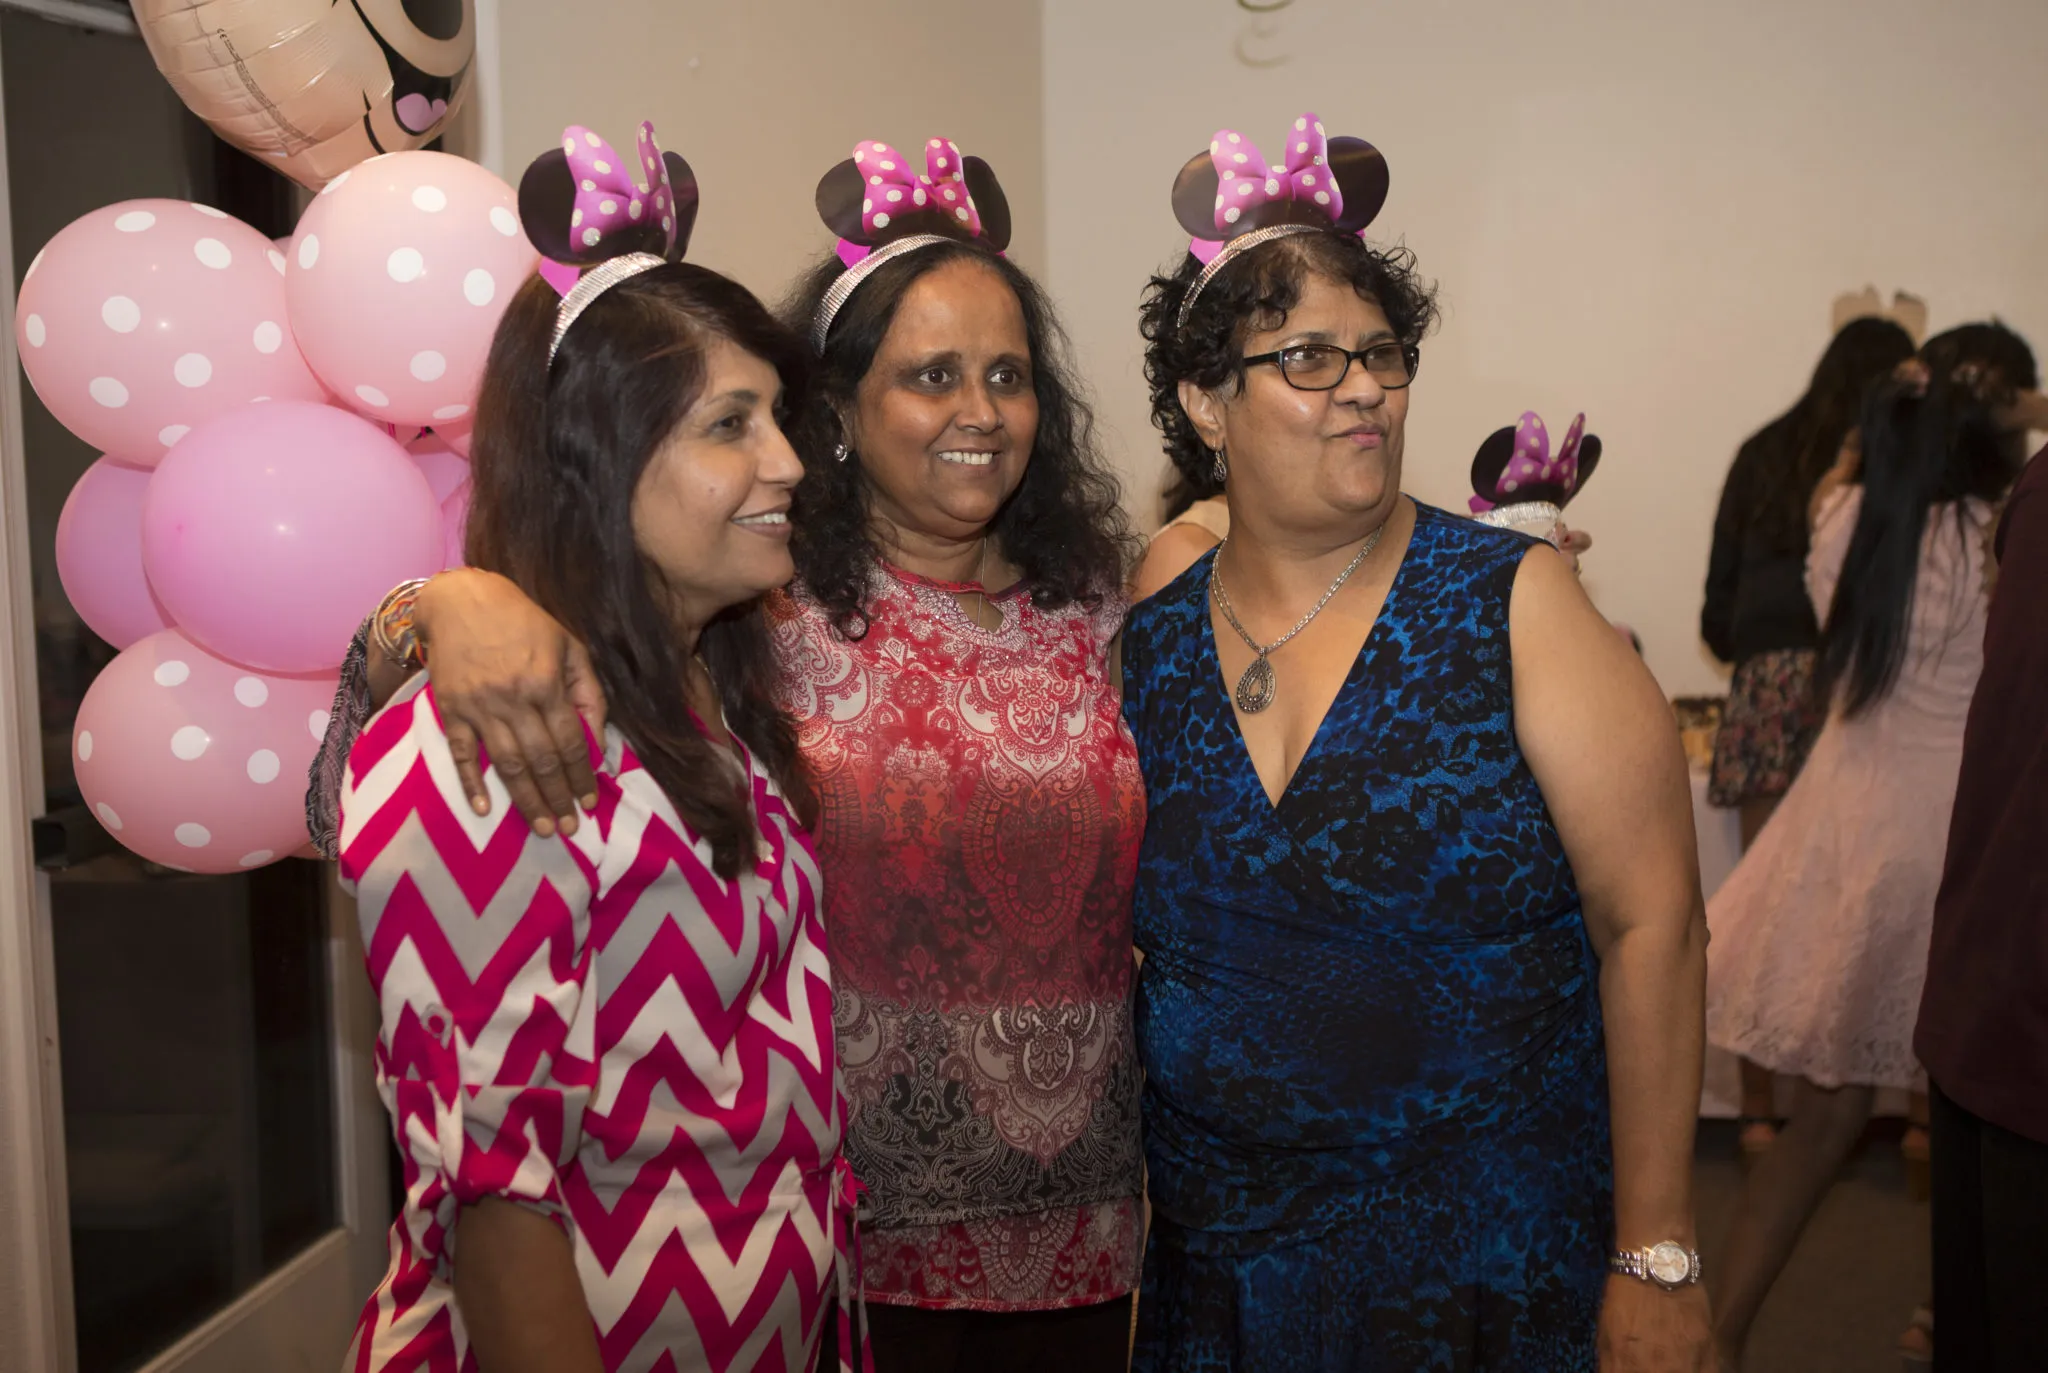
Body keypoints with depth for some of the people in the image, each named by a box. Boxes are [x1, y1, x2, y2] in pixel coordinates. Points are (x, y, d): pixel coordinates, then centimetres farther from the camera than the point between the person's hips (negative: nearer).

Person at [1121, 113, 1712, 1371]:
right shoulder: (1150, 648, -1)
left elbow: (1650, 922, -12)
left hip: (1495, 1259, -2)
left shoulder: (1509, 604, -10)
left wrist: (1656, 1260, -14)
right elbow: (1132, 945, 8)